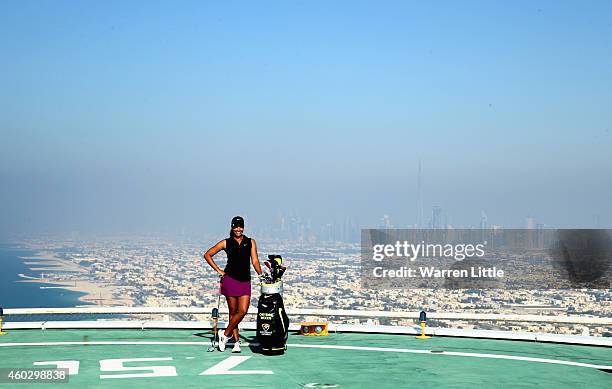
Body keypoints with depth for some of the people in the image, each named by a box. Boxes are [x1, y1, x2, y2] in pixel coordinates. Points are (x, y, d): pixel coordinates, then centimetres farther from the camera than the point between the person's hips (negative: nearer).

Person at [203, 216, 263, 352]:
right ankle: (236, 342, 8)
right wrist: (218, 270, 3)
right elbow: (207, 255, 10)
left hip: (245, 282, 2)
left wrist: (262, 276, -7)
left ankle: (225, 334, 8)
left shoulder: (250, 242, 11)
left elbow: (255, 261, 6)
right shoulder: (226, 243, 5)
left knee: (243, 311, -9)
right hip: (230, 280, -2)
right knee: (233, 312, 1)